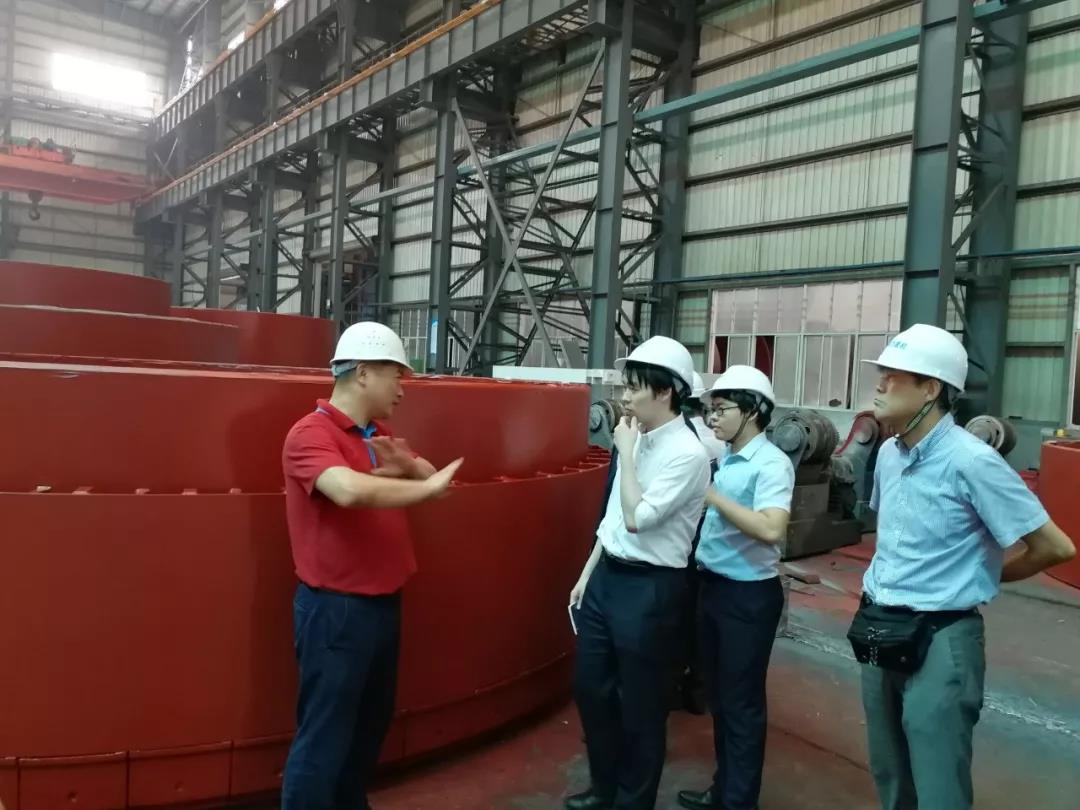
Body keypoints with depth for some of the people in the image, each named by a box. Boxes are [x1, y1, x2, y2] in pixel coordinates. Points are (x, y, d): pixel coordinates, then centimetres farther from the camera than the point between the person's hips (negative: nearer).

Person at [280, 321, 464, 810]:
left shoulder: (379, 435, 9)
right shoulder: (311, 434, -18)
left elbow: (430, 478, 11)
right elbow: (350, 489, -36)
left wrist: (408, 466, -11)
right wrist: (427, 487, -23)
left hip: (383, 603, 9)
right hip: (335, 608, -9)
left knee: (370, 728, 22)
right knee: (323, 738, 2)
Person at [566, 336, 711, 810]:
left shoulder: (687, 454, -18)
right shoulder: (639, 440, 5)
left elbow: (637, 518, -24)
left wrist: (625, 453, -16)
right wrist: (586, 574, 16)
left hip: (648, 588, -8)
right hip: (607, 576, 8)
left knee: (640, 706, 10)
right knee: (590, 688, 20)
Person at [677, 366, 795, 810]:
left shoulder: (772, 463, -17)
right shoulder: (725, 458, 6)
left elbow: (771, 529, -30)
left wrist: (713, 496, -25)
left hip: (749, 594, -8)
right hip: (713, 586, 8)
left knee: (741, 702, 7)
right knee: (717, 695, 20)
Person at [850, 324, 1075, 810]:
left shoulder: (971, 461, -19)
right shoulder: (889, 453, 5)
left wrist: (988, 575, -1)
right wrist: (889, 578, 10)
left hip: (938, 642, -7)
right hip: (879, 632, 7)